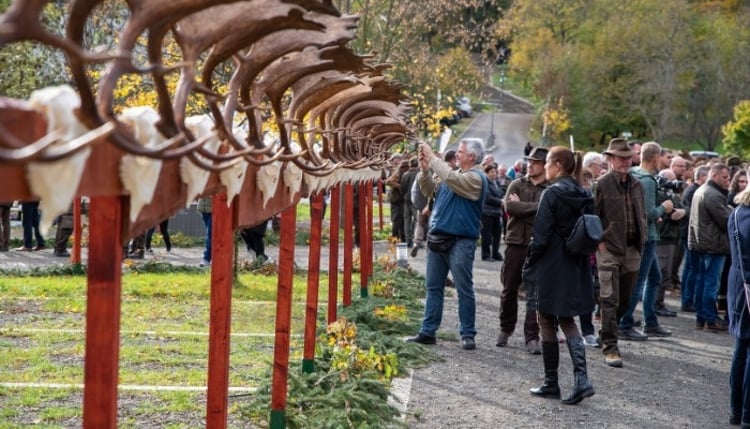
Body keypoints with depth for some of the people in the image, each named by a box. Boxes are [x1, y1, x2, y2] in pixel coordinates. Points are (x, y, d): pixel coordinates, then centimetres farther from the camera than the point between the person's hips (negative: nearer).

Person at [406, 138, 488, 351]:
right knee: (433, 287, 10)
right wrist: (424, 169, 0)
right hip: (438, 239, 8)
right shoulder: (453, 173, 14)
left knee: (464, 289, -2)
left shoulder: (475, 177, -11)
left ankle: (468, 335, 4)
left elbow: (451, 179, -26)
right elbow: (430, 190, 17)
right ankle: (428, 332, 16)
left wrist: (432, 158, -18)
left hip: (460, 242, -8)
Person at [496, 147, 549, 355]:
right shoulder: (517, 185, 7)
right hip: (516, 243, 2)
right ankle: (505, 329, 27)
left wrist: (522, 206, -11)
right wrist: (536, 206, -12)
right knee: (509, 290, 10)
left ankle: (532, 337, 5)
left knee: (535, 294, -1)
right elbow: (509, 207, -10)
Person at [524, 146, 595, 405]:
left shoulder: (552, 194, -14)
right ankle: (581, 378, -2)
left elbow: (540, 237, -16)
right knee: (567, 321, 14)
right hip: (576, 268, 7)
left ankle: (551, 383, 14)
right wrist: (582, 259, 17)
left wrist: (528, 267, -5)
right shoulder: (584, 196, 6)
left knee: (547, 322, 7)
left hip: (552, 268, -7)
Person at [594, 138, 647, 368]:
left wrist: (641, 239, 10)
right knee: (610, 300, -8)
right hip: (609, 249, -6)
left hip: (632, 249, 6)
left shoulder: (637, 185, 12)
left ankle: (607, 335, 30)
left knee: (624, 300, 13)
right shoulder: (602, 184, -7)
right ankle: (610, 347, -6)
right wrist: (599, 241, -12)